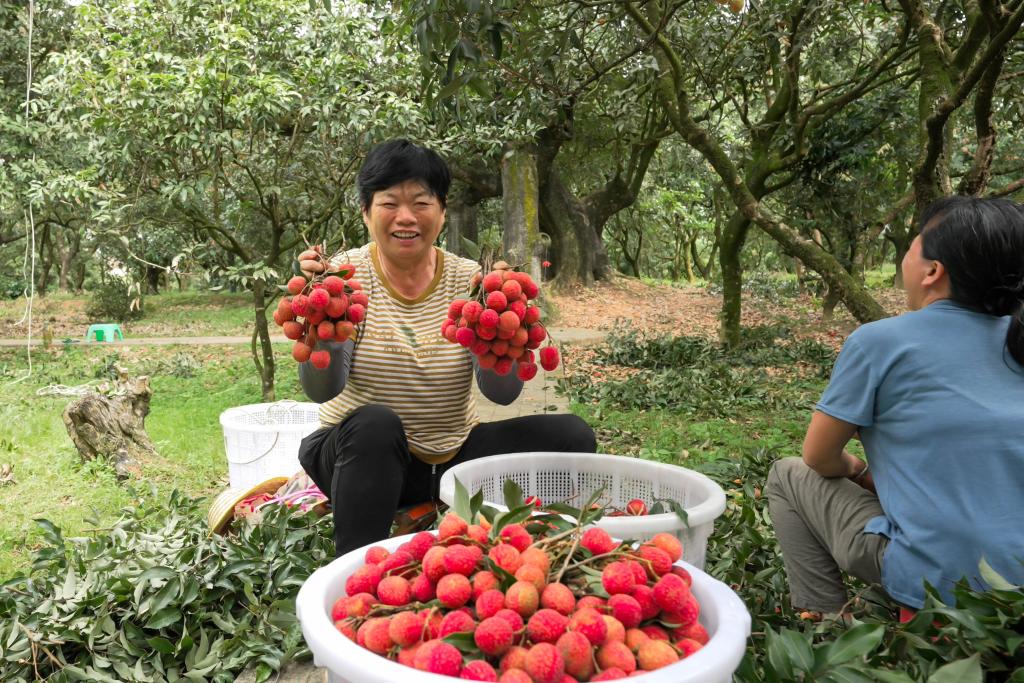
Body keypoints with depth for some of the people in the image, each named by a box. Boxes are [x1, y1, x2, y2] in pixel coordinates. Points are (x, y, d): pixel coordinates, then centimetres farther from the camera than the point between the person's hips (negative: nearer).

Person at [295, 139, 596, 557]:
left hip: (454, 455, 3)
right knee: (375, 424, -36)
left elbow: (503, 393, -13)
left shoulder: (468, 279, -4)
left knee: (572, 436, -13)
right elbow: (322, 391, -20)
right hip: (364, 456, -2)